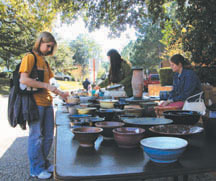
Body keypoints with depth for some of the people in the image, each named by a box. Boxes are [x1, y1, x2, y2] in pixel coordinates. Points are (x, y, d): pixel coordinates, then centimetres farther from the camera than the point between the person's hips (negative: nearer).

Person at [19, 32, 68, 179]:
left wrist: (60, 93, 10)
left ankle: (44, 163, 31)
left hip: (47, 103, 8)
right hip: (35, 103, -8)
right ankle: (37, 169, 17)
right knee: (36, 137, 3)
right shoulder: (30, 57, -6)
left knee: (48, 136, 14)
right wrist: (46, 85, -18)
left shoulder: (44, 61, 18)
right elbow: (23, 79, -18)